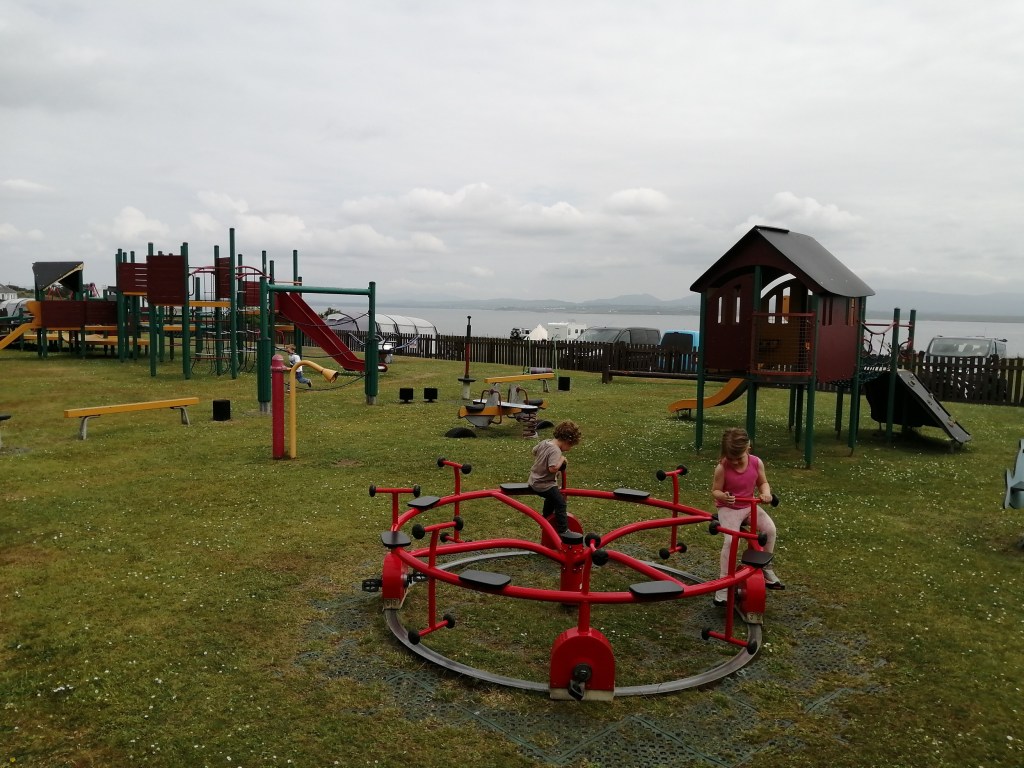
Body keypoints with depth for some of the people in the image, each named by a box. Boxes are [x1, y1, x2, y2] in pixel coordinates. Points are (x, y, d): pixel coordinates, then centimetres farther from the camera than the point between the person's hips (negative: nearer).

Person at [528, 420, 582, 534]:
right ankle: (563, 530, -6)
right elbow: (553, 468, -37)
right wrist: (562, 459, -23)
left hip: (533, 481, 9)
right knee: (560, 502, -6)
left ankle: (546, 516, 46)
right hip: (544, 485, -9)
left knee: (552, 497, 31)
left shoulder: (544, 442, 1)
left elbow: (534, 451, 19)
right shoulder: (555, 450, -26)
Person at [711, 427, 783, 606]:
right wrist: (723, 496, -33)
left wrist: (766, 493, -16)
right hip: (728, 508, -4)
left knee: (770, 529, -19)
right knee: (730, 540, -25)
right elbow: (715, 491, -10)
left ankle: (766, 570, 4)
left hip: (749, 506, 4)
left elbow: (763, 483, 7)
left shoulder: (756, 463, -8)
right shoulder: (722, 468, -18)